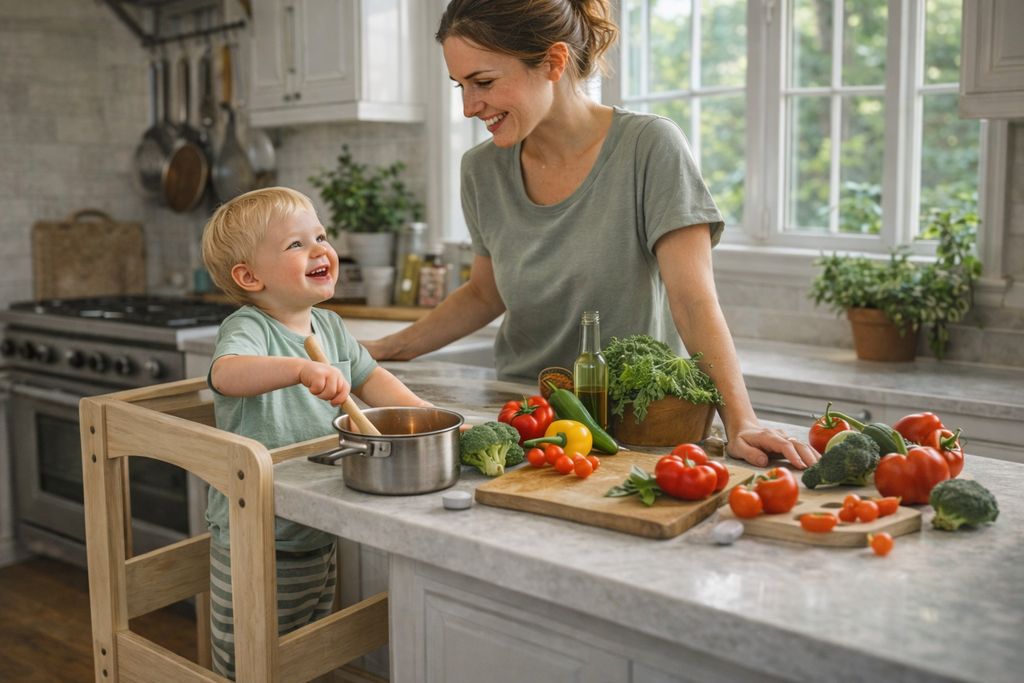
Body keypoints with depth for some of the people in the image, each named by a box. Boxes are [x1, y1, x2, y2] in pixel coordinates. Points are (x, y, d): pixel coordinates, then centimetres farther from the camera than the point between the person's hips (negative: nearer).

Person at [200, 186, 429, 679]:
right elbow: (226, 373, -39)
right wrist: (302, 369, -54)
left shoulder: (330, 327, 6)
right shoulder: (248, 328, -18)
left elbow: (368, 377, 12)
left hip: (317, 533, 8)